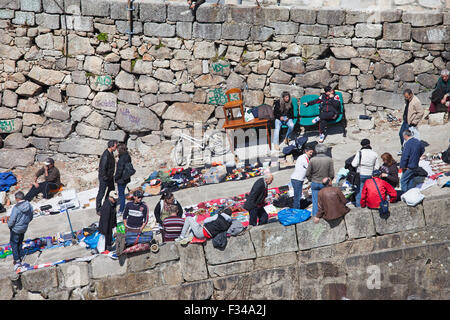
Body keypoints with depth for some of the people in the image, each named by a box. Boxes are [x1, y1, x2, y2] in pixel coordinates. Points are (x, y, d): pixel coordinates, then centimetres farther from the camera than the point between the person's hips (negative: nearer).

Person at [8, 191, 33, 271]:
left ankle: (17, 261, 5)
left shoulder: (16, 208, -29)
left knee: (13, 244, 10)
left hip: (15, 229, -6)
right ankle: (20, 259, 31)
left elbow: (12, 220, -24)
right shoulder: (29, 206, -8)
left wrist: (9, 225, -3)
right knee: (19, 243, 23)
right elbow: (31, 218, 4)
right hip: (24, 228, 6)